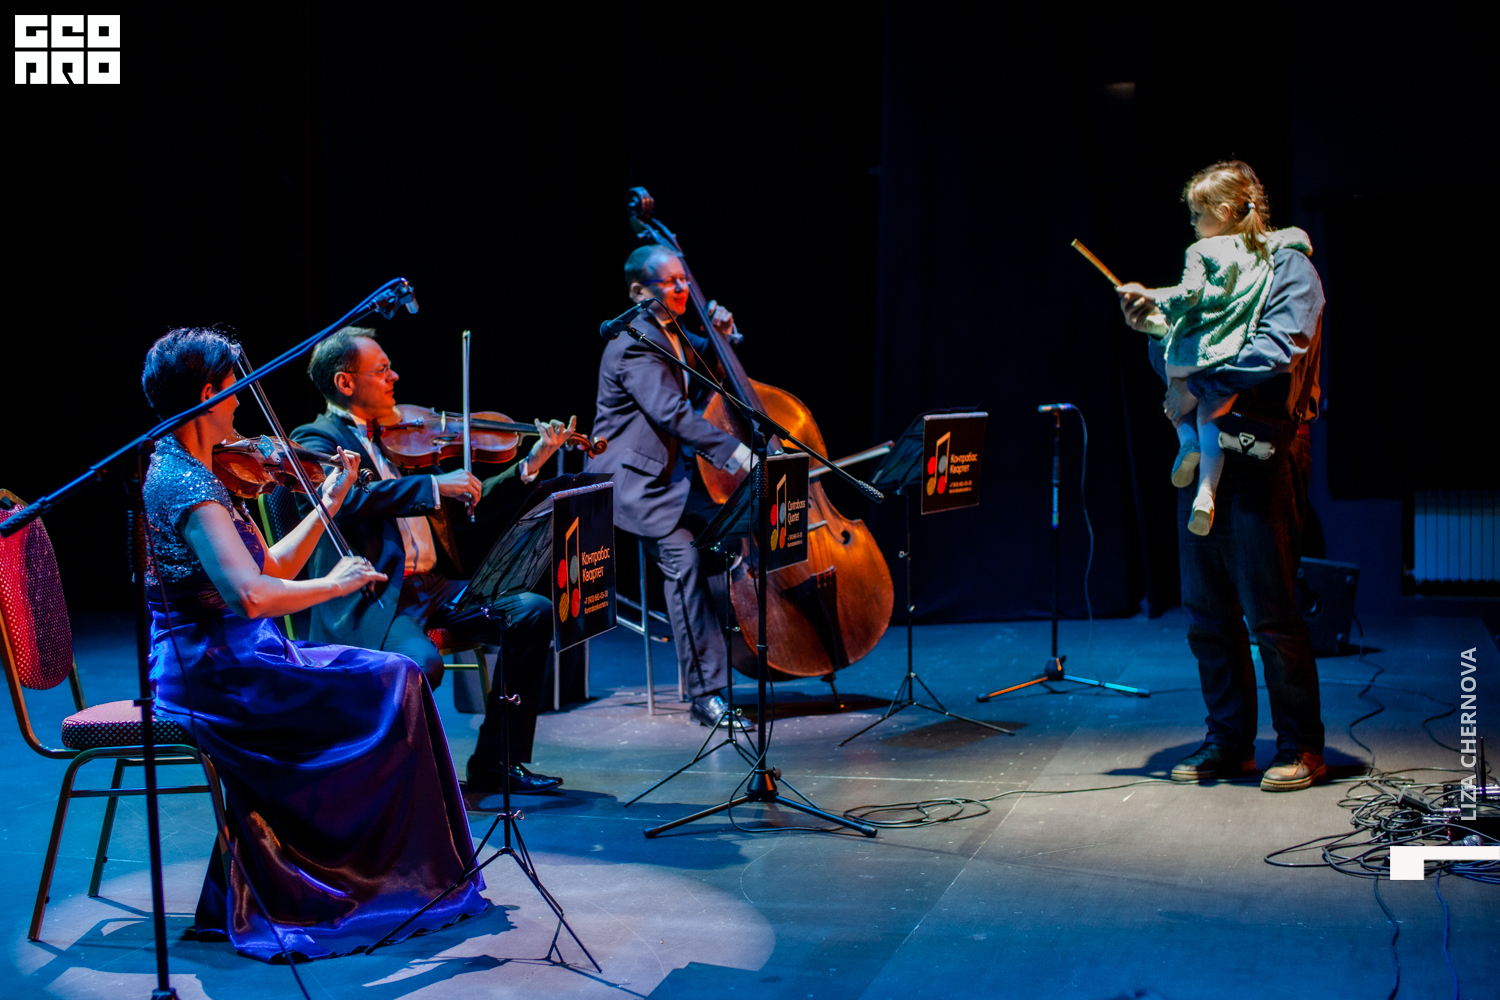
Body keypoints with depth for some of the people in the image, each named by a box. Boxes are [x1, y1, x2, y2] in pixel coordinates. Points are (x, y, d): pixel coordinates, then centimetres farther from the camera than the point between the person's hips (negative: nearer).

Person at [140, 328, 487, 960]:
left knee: (391, 679, 10)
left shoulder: (178, 470, 13)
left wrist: (330, 502, 15)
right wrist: (335, 583, -15)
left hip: (212, 664, 10)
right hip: (214, 676, -10)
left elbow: (269, 570, 16)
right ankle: (401, 880, 3)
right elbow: (253, 594, -31)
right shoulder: (186, 484, -19)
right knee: (392, 688, -8)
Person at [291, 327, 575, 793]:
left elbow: (466, 504, 21)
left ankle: (495, 761, -2)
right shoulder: (316, 439, -2)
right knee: (420, 662, -35)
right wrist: (434, 485, -27)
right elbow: (348, 498, -24)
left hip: (432, 586, 7)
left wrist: (530, 466, 11)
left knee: (534, 612, -9)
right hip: (369, 601, -7)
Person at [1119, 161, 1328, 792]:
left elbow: (1280, 350, -18)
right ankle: (1230, 741, 17)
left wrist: (1199, 389, -16)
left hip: (1263, 454, -7)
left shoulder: (1288, 268, -2)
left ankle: (1300, 747, 2)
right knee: (1206, 610, 8)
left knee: (1269, 610, -7)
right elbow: (1180, 371, 22)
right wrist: (1155, 330, 4)